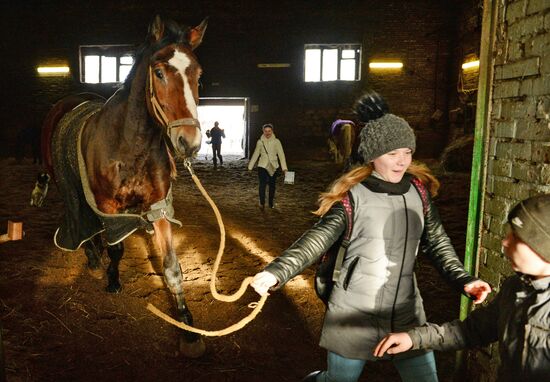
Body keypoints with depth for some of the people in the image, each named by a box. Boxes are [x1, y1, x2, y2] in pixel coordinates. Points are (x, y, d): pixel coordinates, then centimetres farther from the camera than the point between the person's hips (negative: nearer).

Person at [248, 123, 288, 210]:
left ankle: (271, 203, 26)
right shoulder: (260, 142, -1)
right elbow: (255, 154, 7)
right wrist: (250, 166, 9)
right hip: (262, 166, 0)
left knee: (272, 185, 11)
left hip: (274, 167, 1)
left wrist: (284, 167, -15)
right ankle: (262, 203, -8)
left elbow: (281, 154, -7)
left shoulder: (276, 141, -4)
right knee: (262, 184, -15)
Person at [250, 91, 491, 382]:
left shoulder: (418, 191, 1)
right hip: (353, 316, -4)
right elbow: (318, 238, -21)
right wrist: (276, 272, -35)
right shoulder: (353, 195, -13)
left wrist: (463, 280, -9)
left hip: (407, 315, 4)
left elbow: (437, 243, 6)